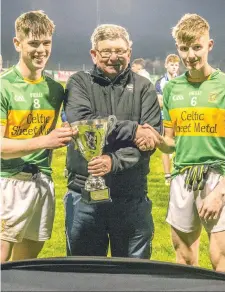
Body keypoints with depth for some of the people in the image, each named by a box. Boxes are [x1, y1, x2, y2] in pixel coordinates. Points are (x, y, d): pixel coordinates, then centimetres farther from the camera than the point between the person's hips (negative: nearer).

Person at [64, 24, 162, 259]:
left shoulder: (144, 87, 3)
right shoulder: (79, 83, 2)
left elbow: (152, 139, -8)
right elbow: (81, 122, -17)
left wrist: (114, 161, -22)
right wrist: (132, 130, -17)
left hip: (132, 197, 1)